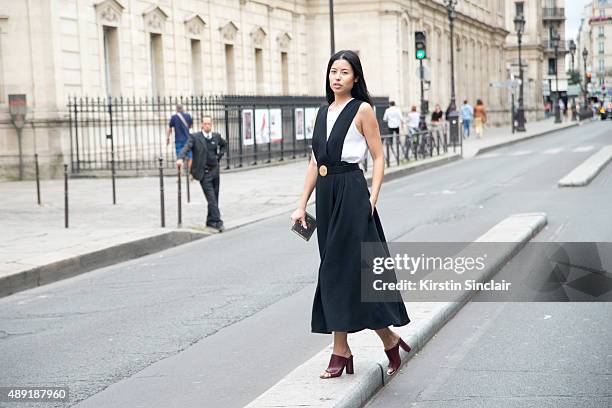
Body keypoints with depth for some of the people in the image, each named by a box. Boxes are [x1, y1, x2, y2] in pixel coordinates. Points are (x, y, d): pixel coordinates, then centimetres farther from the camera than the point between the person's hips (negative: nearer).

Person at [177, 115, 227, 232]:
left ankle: (210, 222, 24)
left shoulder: (216, 136, 8)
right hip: (204, 173, -5)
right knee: (212, 199, -12)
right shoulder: (195, 137, -7)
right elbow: (186, 148, -21)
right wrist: (180, 158, -41)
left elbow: (224, 144, 29)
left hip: (215, 170, 5)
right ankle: (217, 222, -12)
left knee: (215, 198, 11)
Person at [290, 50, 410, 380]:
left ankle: (388, 338, 8)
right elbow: (314, 162, 16)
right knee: (334, 269, 6)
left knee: (347, 267, -6)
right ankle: (340, 352, 9)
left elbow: (379, 157, -4)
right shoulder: (322, 113, 15)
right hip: (326, 194, 6)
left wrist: (373, 197, -15)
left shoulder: (362, 110, -2)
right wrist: (302, 205, 11)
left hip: (351, 193, -6)